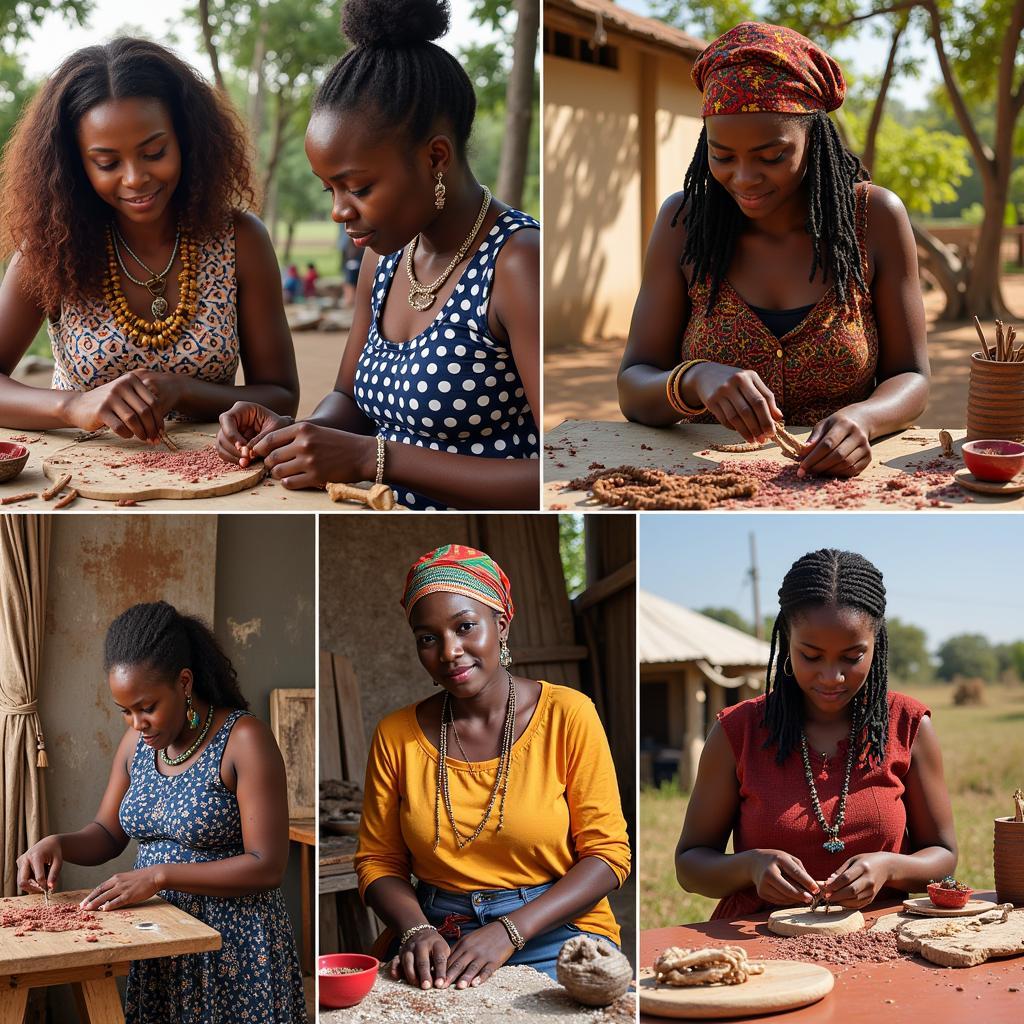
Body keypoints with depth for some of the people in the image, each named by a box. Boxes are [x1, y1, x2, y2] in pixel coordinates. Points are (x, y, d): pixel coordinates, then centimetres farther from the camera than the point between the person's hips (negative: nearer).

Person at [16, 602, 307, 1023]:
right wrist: (58, 844, -8)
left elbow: (267, 866, -21)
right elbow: (107, 834, 14)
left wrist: (159, 875, -24)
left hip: (235, 944, -6)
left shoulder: (243, 739, -18)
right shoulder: (136, 742, 4)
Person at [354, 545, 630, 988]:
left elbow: (607, 854, -4)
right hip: (438, 936, 2)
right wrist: (416, 930, -12)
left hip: (552, 931, -2)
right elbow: (378, 860, 9)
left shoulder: (568, 715, -4)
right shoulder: (395, 735, 5)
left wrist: (509, 931, -16)